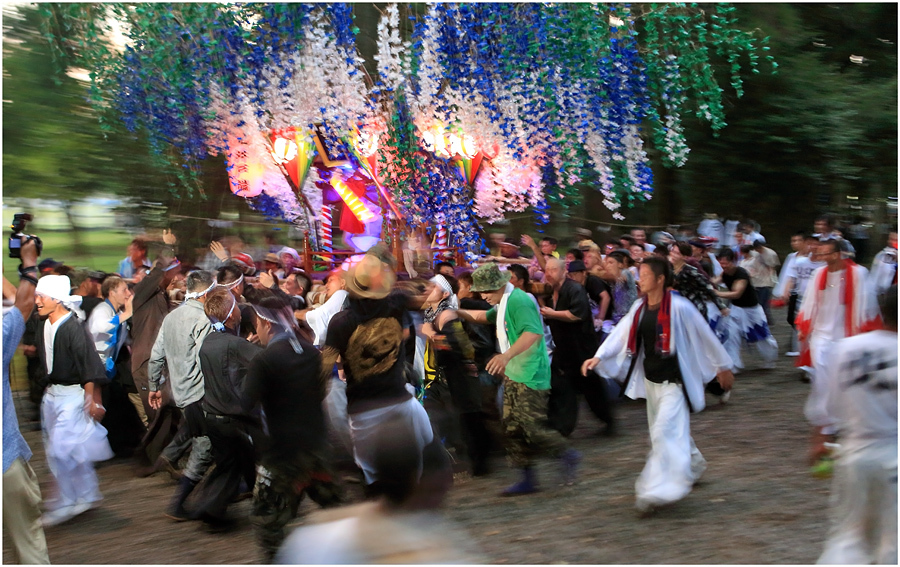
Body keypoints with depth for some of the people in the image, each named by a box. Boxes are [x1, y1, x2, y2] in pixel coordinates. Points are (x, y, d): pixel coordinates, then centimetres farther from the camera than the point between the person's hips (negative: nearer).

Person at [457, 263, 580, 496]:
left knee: (532, 426, -10)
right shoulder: (503, 303, 15)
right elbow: (485, 316, 33)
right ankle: (527, 478, 16)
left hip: (531, 375, -11)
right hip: (512, 373, 11)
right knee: (512, 427, 10)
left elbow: (533, 332, -33)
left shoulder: (519, 301, -19)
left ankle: (568, 456, 12)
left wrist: (507, 355, -45)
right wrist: (458, 312, 17)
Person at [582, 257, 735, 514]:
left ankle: (657, 490, -12)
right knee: (673, 429, 19)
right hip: (650, 379, 7)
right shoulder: (640, 307, 3)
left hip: (674, 380, -7)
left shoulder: (678, 307, -16)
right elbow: (620, 333, -3)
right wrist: (599, 356, -18)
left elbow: (705, 336, -8)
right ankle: (694, 465, 43)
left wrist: (723, 366, 0)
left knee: (665, 431, -13)